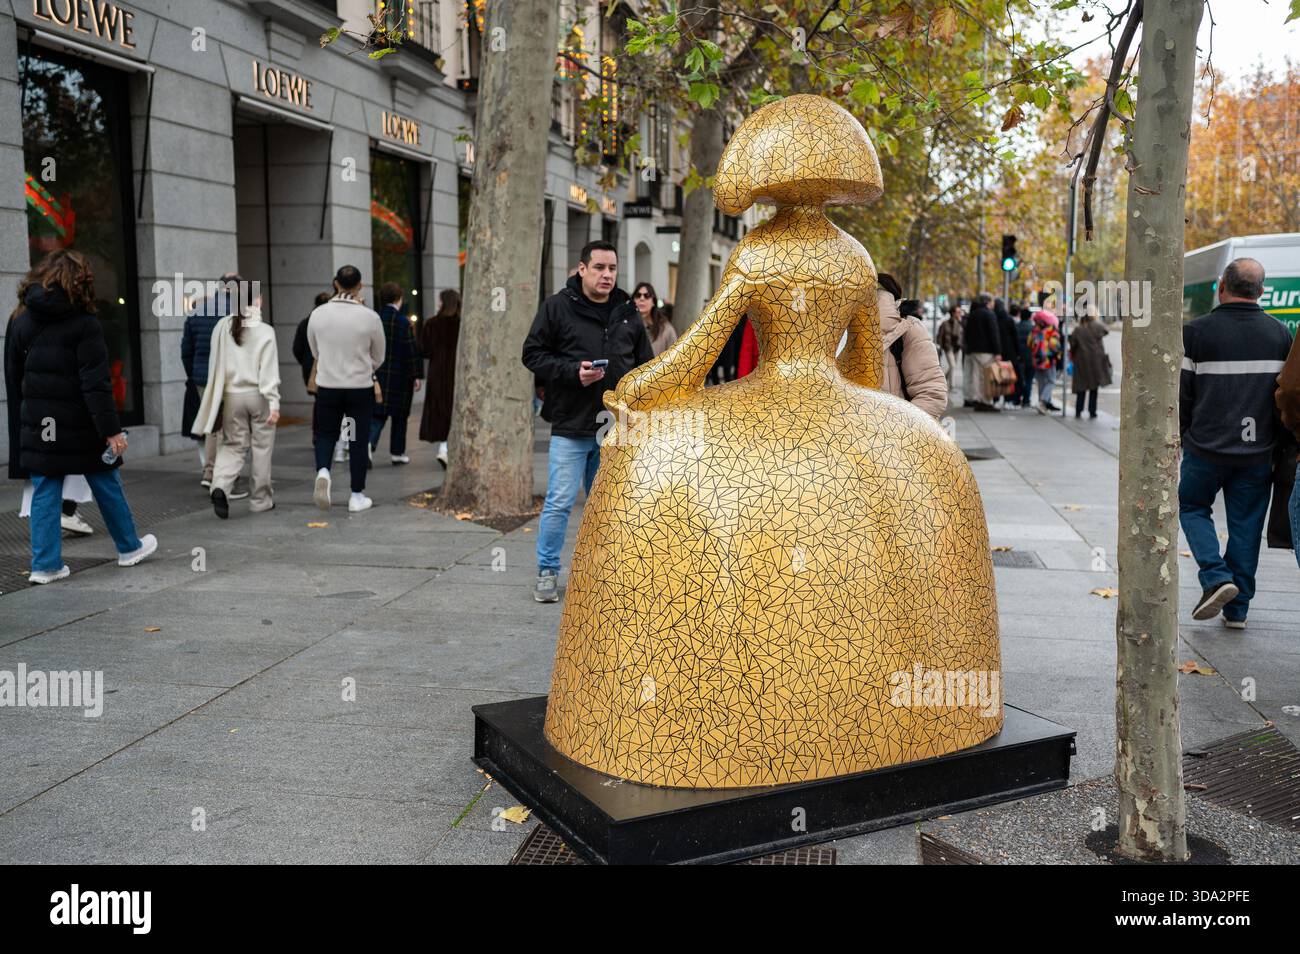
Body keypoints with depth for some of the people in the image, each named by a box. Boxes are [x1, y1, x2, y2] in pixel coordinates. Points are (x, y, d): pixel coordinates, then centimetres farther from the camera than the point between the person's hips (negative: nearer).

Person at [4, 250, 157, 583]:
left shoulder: (20, 322, 6)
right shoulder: (84, 323, -11)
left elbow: (13, 380, 10)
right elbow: (96, 383, -16)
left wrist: (23, 420, 17)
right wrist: (111, 429, -16)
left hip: (38, 423, 4)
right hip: (79, 424, -4)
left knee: (45, 493, 7)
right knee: (106, 484, 12)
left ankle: (45, 564, 6)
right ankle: (129, 547, 26)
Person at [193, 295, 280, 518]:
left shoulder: (222, 327, 0)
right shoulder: (265, 331, -10)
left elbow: (215, 365, 6)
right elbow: (269, 371, -15)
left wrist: (220, 396, 15)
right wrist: (274, 402, -15)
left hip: (232, 396, 3)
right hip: (258, 395, -3)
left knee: (232, 446, 11)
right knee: (261, 447, 9)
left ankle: (220, 486, -14)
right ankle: (260, 499, 16)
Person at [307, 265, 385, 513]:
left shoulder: (318, 314, -5)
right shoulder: (370, 317, -11)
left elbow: (315, 352, 9)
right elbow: (378, 357, 2)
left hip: (327, 387, 2)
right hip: (361, 388, -1)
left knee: (326, 434, 18)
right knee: (359, 441, 9)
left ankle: (322, 470, -10)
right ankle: (357, 496, 13)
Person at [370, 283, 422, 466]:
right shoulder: (403, 322, -12)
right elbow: (412, 351, -12)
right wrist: (416, 376, -6)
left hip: (377, 375, 3)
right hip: (400, 376, -3)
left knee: (377, 413, 7)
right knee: (399, 416, 9)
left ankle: (369, 443, -17)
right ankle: (397, 453, 15)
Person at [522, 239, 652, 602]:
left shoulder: (628, 312, 9)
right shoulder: (557, 307, -4)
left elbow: (645, 364, 17)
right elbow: (533, 354, -4)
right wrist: (574, 372, -17)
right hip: (571, 426, -4)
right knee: (559, 503, -4)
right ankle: (547, 571, 11)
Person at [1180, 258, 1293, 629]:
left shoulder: (1196, 331, -9)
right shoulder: (1280, 333, 4)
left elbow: (1181, 393, -6)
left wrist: (1179, 435, 8)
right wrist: (1278, 445, 16)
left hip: (1207, 447, -3)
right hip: (1258, 450, 3)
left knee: (1192, 507, 17)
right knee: (1246, 525, 10)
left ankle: (1216, 578, -3)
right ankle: (1237, 609, 14)